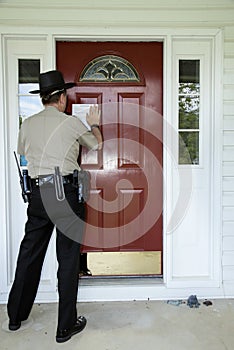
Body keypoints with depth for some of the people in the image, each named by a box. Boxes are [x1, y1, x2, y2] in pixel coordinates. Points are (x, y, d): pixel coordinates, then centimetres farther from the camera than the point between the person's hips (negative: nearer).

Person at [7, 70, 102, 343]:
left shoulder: (27, 124, 8)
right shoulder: (71, 123, -2)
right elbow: (97, 145, 15)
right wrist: (95, 124, 34)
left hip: (37, 192, 5)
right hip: (65, 192, -4)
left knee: (29, 254, 17)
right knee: (68, 258, 5)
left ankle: (16, 316, 34)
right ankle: (65, 326, 16)